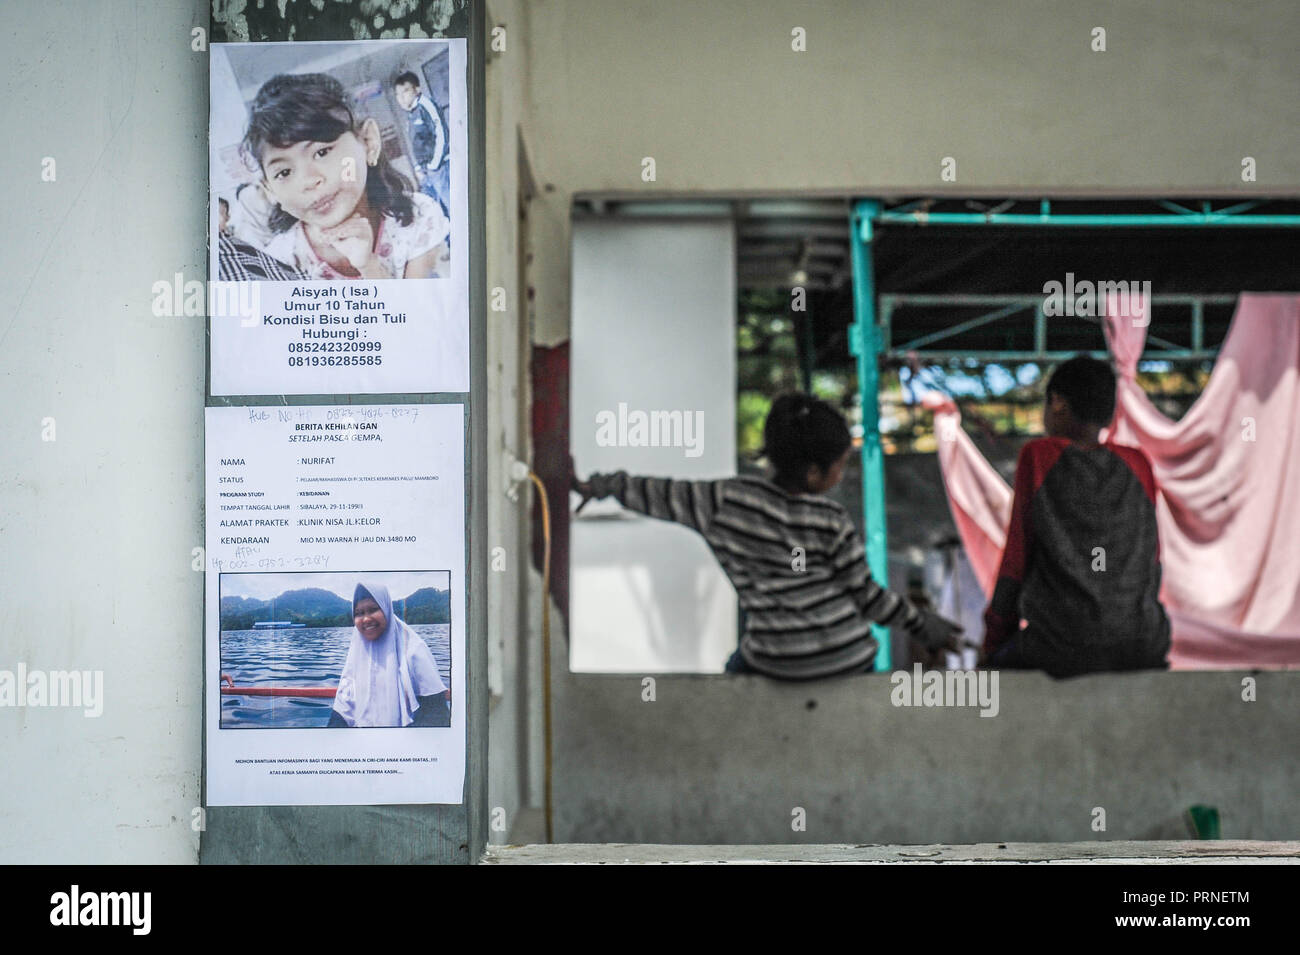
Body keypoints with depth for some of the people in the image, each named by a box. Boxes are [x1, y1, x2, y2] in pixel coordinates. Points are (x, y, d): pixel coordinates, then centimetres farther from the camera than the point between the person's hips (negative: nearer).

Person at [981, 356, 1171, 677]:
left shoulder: (1039, 455, 0)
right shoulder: (1137, 464, 9)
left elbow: (1018, 553, 1)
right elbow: (1150, 559, 13)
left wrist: (995, 637, 11)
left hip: (1064, 645, -4)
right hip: (1144, 645, 4)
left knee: (1004, 657, 28)